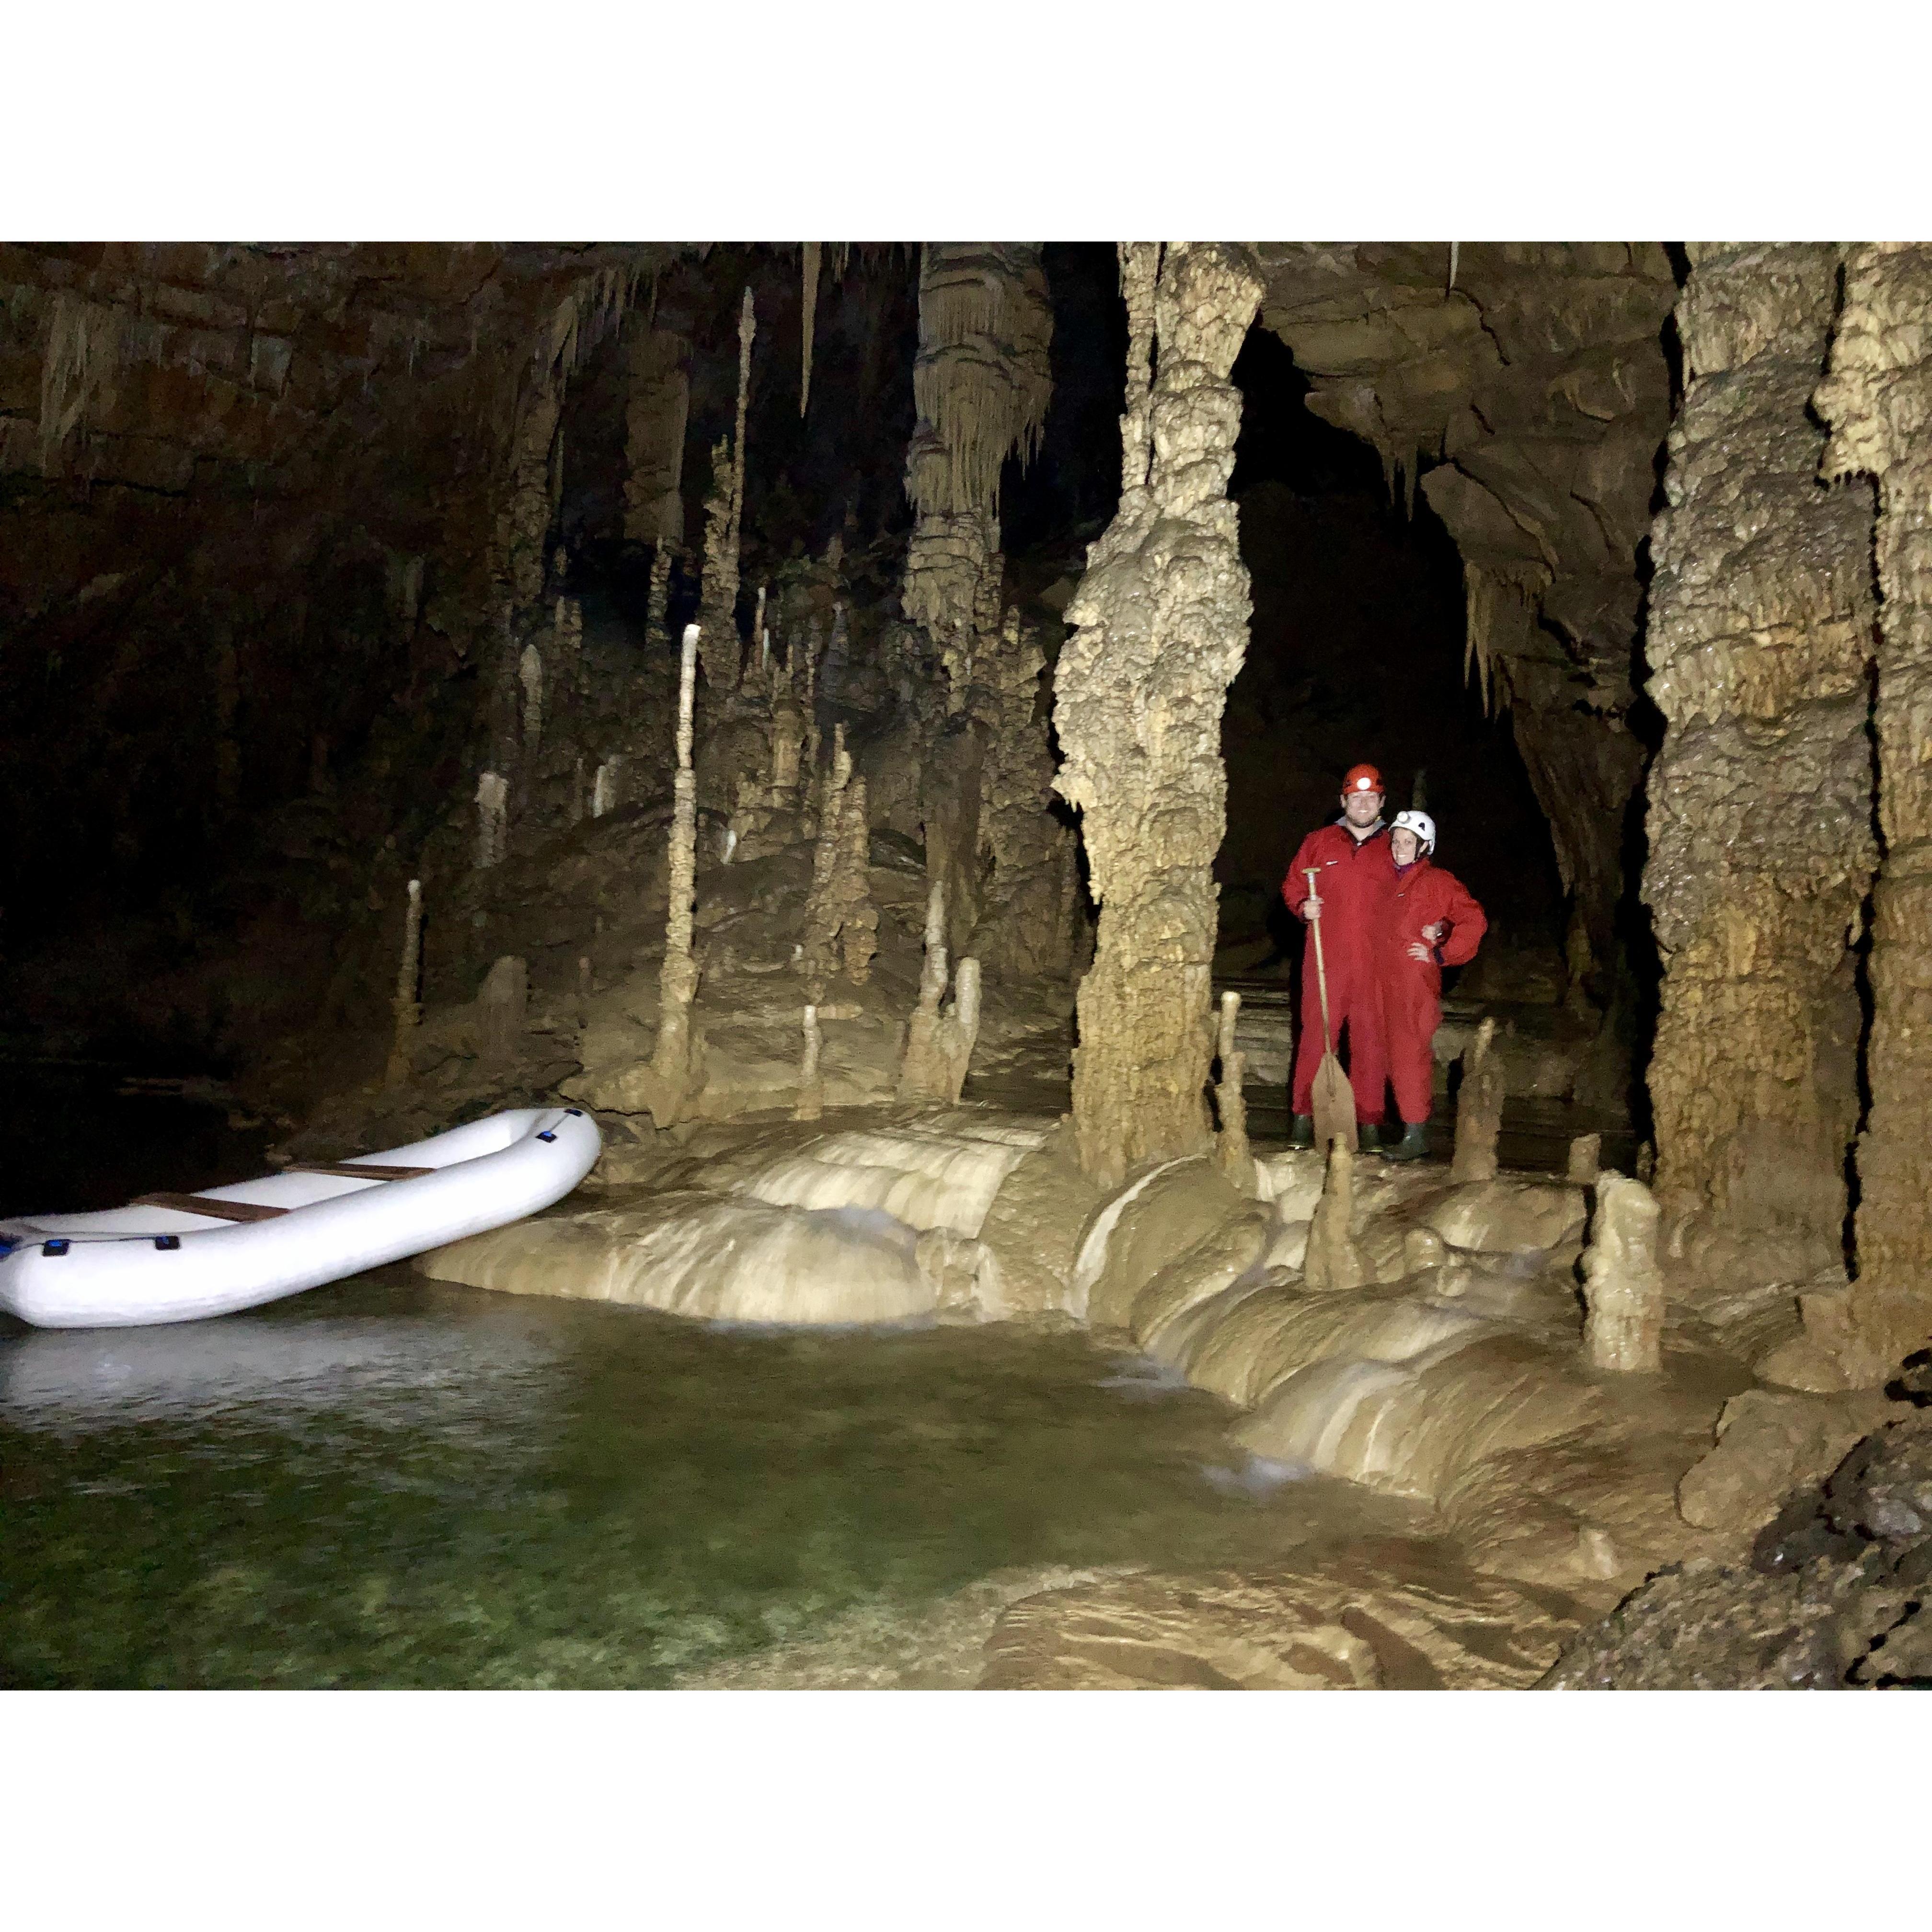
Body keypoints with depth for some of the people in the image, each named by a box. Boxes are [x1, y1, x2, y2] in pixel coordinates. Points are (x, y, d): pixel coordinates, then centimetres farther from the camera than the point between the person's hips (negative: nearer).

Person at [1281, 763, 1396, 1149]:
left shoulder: (1393, 848, 10)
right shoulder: (1319, 842, 9)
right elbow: (1292, 885, 14)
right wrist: (1303, 907, -6)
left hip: (1375, 965, 0)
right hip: (1325, 962, 0)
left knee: (1370, 1042, 1)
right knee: (1316, 1036, -2)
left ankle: (1369, 1123, 9)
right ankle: (1304, 1118, 5)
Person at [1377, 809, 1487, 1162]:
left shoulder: (1437, 881, -4)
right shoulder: (1390, 879, 16)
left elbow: (1474, 921, -8)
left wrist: (1440, 954, -9)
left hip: (1417, 980, -7)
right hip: (1388, 980, 7)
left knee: (1410, 1052, -9)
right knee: (1397, 1054, 9)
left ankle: (1416, 1134, -6)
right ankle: (1414, 1130, 17)